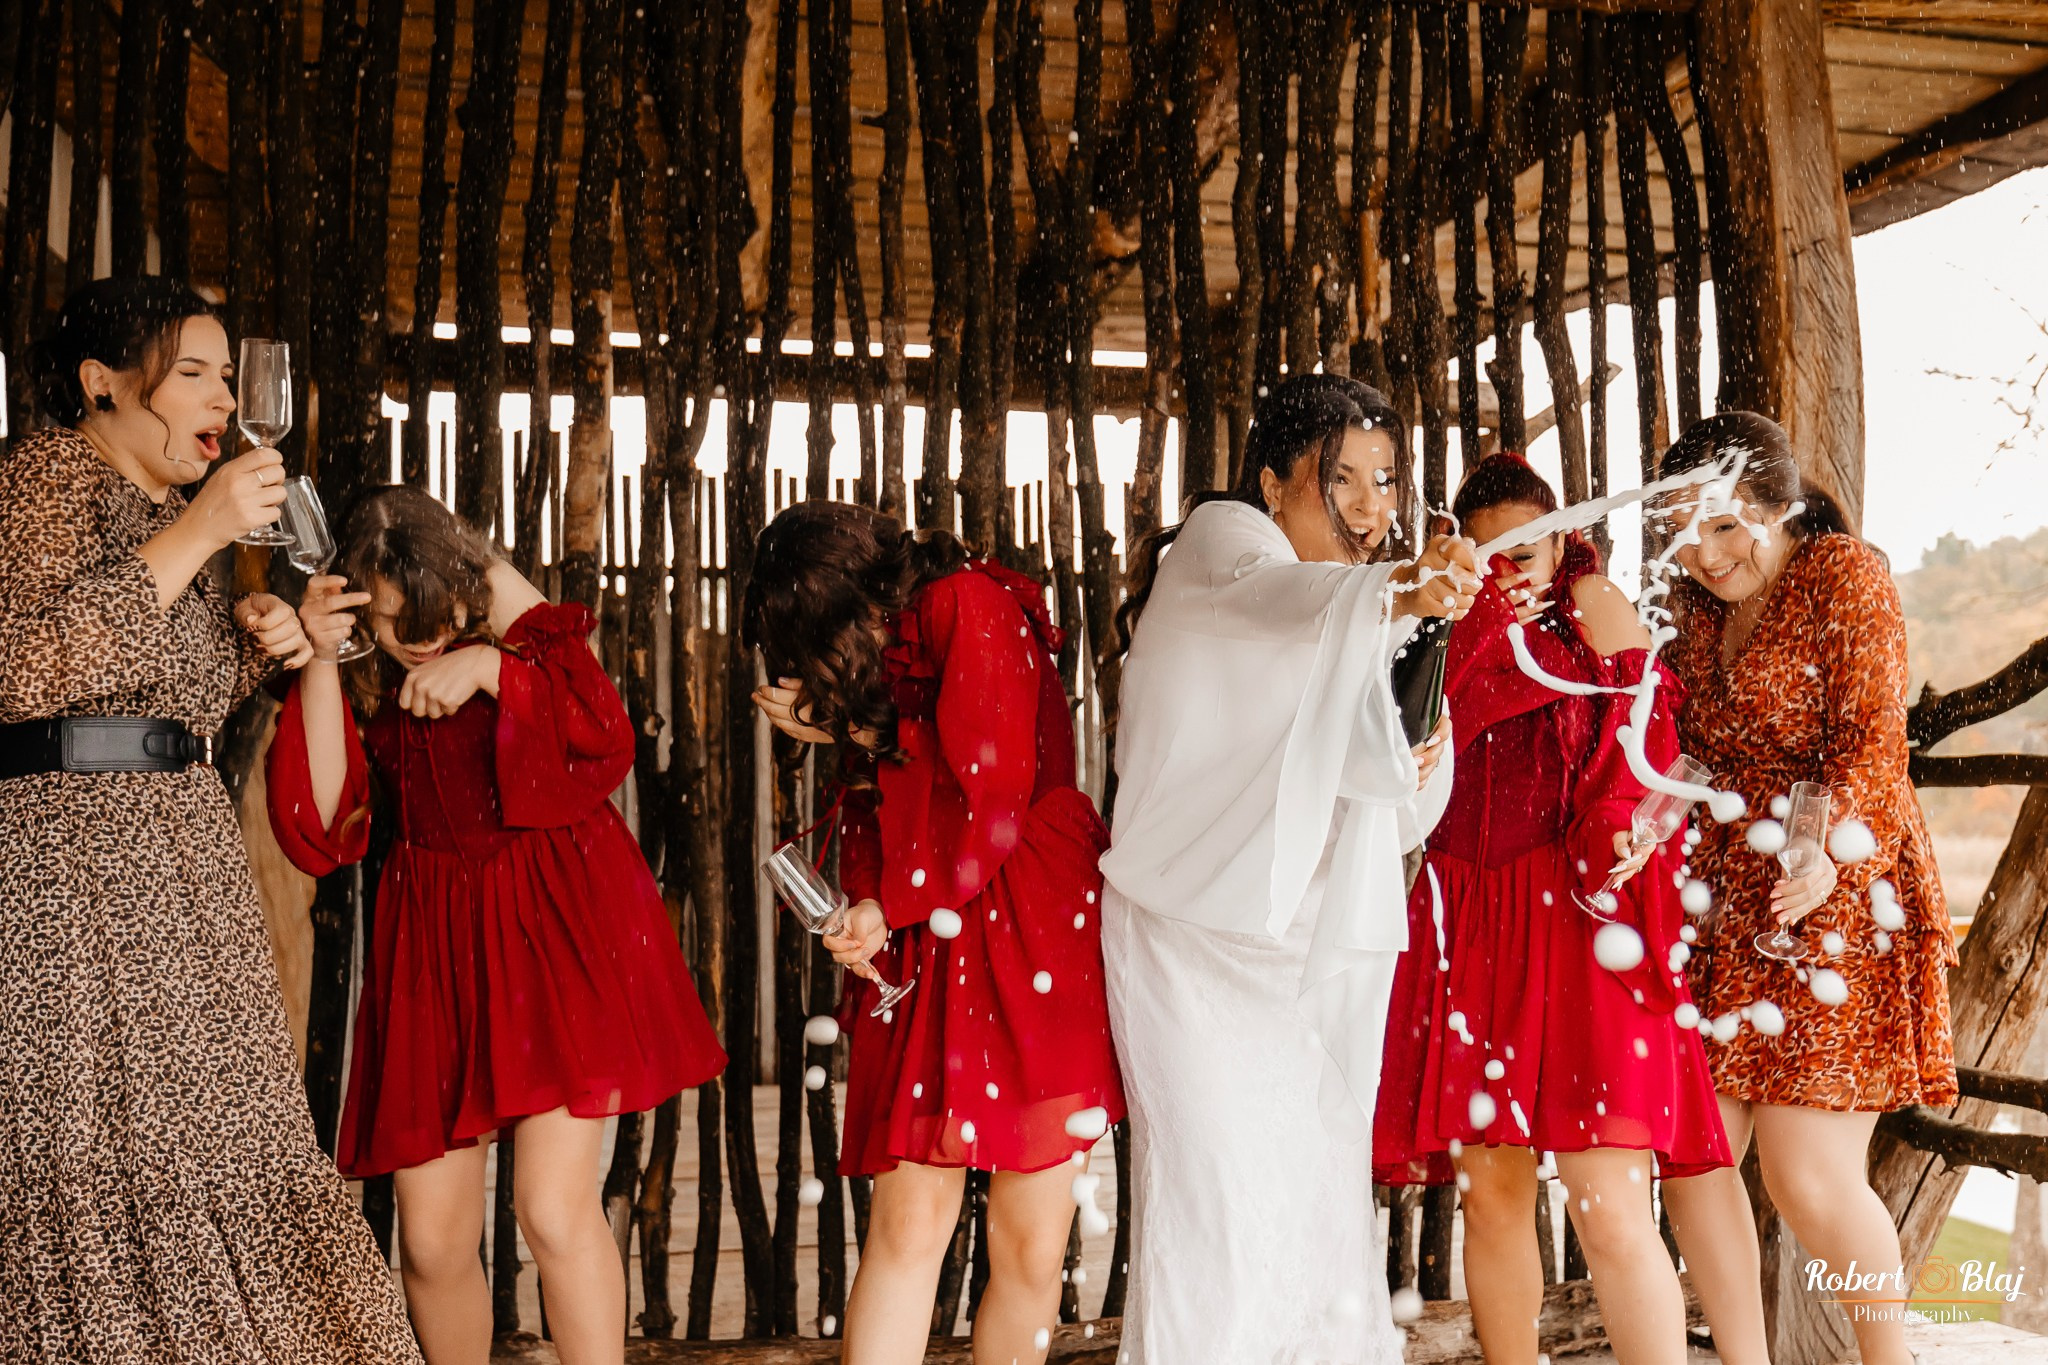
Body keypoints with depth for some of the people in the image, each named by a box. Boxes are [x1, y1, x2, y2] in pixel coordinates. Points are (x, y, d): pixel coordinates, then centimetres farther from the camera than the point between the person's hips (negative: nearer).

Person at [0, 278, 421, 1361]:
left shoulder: (156, 507, 21)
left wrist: (245, 640, 11)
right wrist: (197, 532, -18)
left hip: (182, 866, 9)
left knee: (189, 1165, 8)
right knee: (99, 1175, -6)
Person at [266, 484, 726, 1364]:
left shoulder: (501, 599, -4)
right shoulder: (351, 669, 1)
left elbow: (607, 741, -13)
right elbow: (320, 831, -11)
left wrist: (490, 665, -24)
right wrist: (318, 663, -18)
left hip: (557, 912, -2)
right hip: (433, 935, 3)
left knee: (554, 1208, -14)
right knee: (430, 1240, 4)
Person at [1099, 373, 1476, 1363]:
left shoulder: (1364, 639, 19)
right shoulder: (1219, 540, -3)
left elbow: (1393, 822, 16)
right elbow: (1279, 596, -29)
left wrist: (1419, 763, -5)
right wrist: (1396, 593, -46)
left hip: (1325, 956, 7)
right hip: (1203, 940, -7)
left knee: (1330, 1204, 8)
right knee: (1224, 1214, -12)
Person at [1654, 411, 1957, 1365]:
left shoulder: (1845, 573, -2)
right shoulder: (1699, 613, 16)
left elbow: (1873, 738, -11)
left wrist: (1830, 850, -27)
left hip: (1834, 899, -6)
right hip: (1725, 905, 7)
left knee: (1809, 1177, -9)